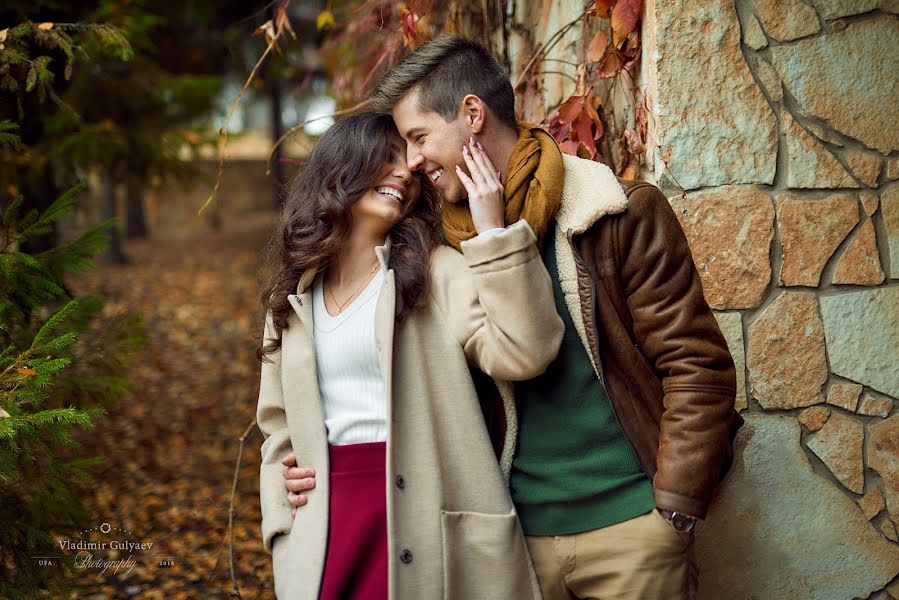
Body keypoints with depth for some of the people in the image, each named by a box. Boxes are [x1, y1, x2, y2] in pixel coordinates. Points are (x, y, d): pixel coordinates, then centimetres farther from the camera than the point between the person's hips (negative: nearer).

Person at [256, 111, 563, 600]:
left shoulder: (436, 272, -1)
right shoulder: (293, 297, 11)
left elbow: (522, 353, -16)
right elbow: (280, 429, 14)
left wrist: (493, 232, -15)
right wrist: (285, 538, 5)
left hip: (424, 518, -3)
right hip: (327, 527, 4)